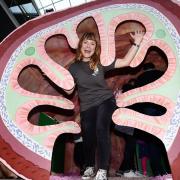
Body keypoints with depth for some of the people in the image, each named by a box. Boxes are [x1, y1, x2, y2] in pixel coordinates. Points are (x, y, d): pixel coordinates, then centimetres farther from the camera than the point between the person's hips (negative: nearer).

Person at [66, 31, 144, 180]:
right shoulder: (74, 67, 2)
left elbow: (125, 62, -4)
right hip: (87, 106, 2)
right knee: (88, 137, 6)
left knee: (101, 129, -24)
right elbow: (69, 90, 5)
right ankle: (89, 167, 35)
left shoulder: (101, 62, 0)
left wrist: (137, 43, -8)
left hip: (105, 100, -1)